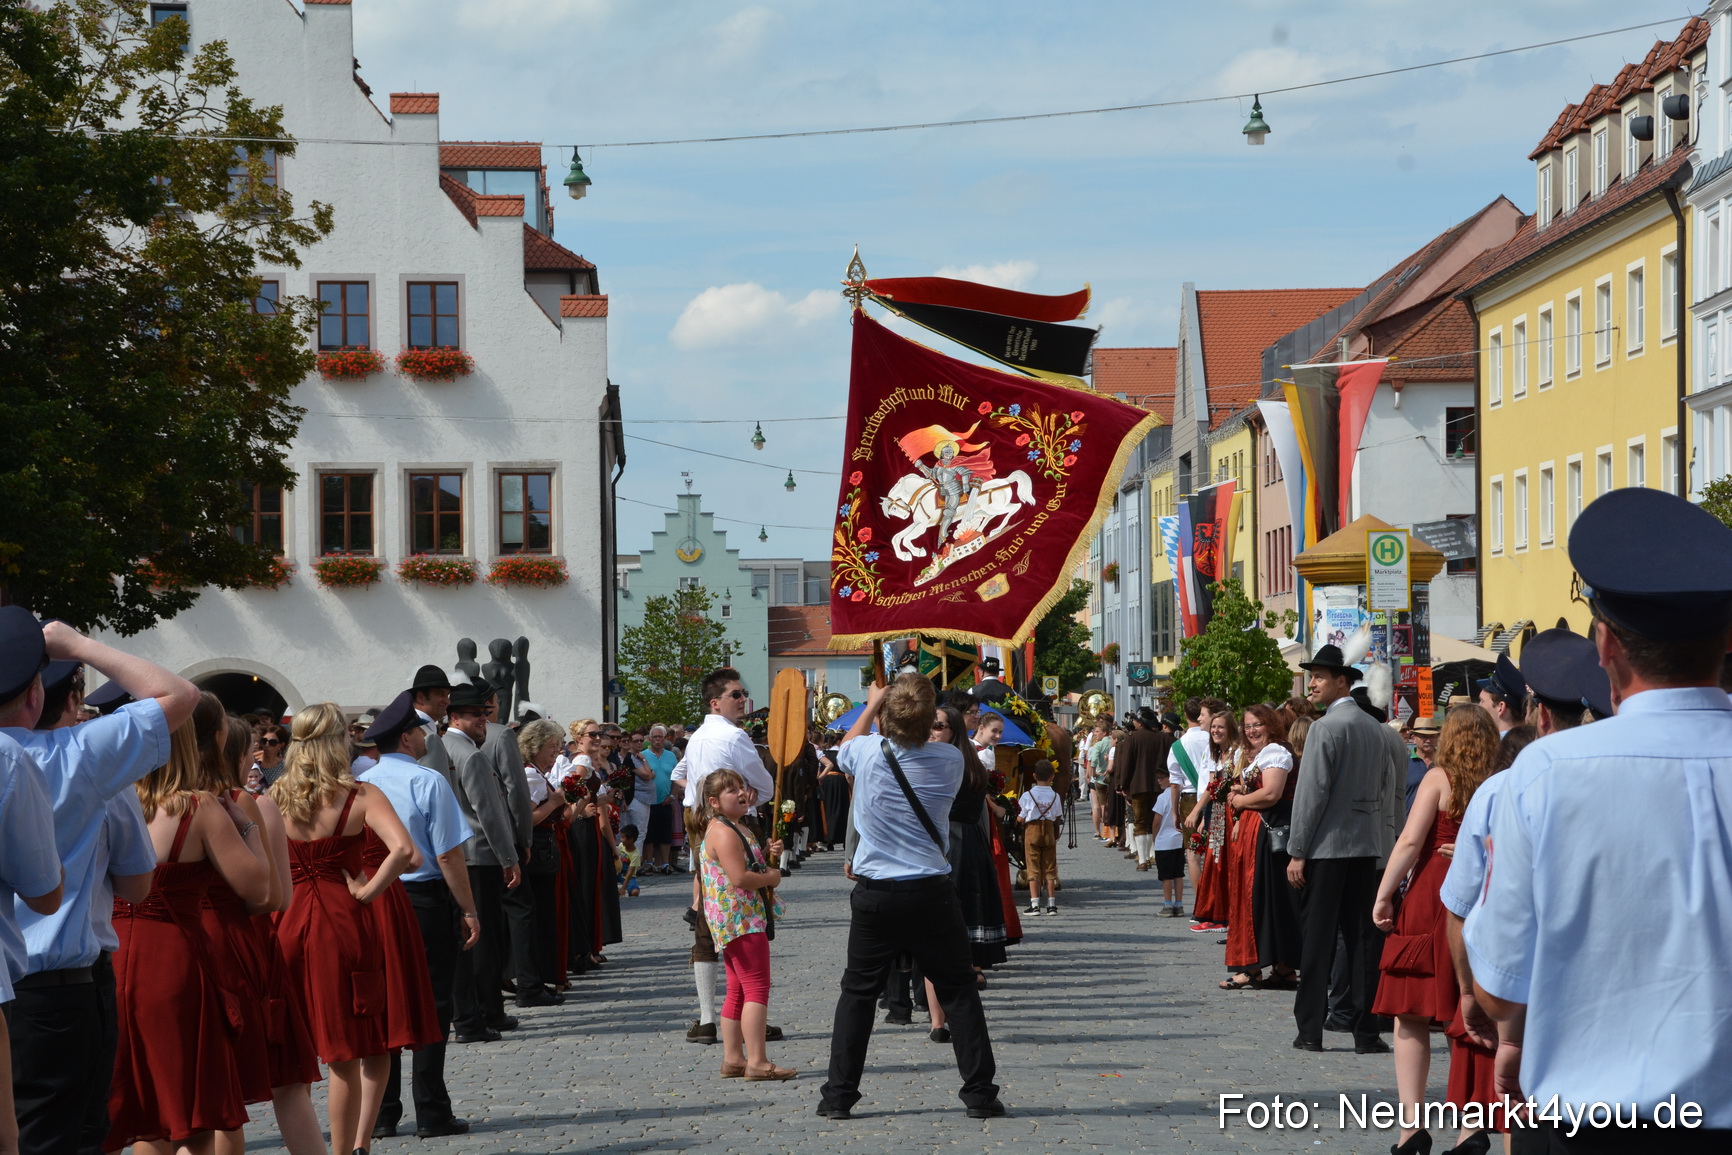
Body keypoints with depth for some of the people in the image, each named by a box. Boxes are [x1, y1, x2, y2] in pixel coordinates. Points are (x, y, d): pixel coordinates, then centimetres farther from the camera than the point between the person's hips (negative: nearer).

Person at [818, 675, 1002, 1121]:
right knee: (958, 992, 8)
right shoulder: (949, 760, -8)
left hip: (875, 895, 0)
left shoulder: (867, 752, -9)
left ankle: (838, 1095, 11)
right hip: (932, 893, 0)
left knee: (858, 992, 11)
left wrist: (873, 703, 30)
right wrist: (919, 713, 21)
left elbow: (846, 745, 16)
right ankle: (980, 1093, 6)